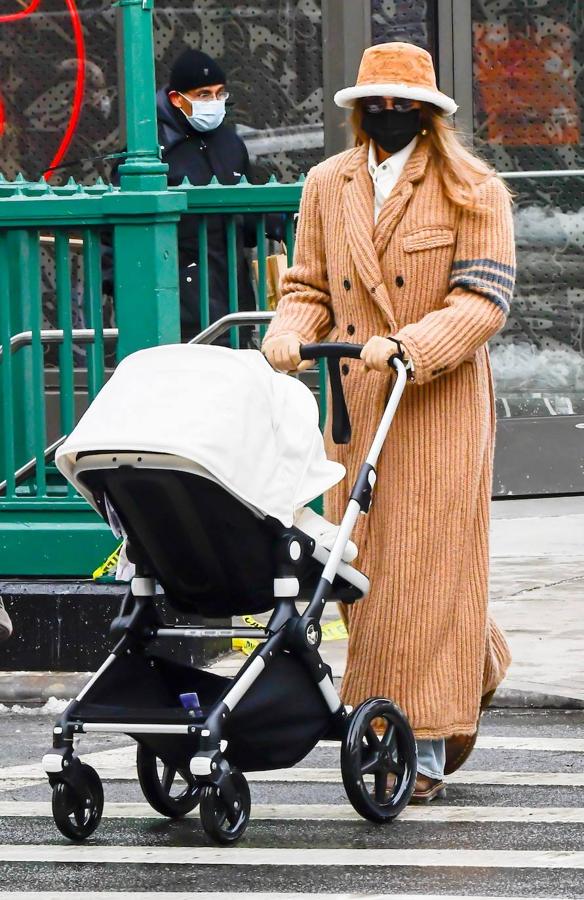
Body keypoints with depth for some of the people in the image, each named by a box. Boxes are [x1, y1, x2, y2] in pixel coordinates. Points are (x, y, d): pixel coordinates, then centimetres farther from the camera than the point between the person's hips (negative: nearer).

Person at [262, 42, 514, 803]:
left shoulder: (472, 191, -2)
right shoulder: (328, 186, 12)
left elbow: (484, 300, -10)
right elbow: (309, 288, 14)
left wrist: (410, 346, -24)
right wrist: (290, 333, -9)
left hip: (441, 401, -5)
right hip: (355, 404, 5)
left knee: (427, 567, -6)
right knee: (363, 566, 3)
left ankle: (427, 747, -2)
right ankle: (472, 672, 26)